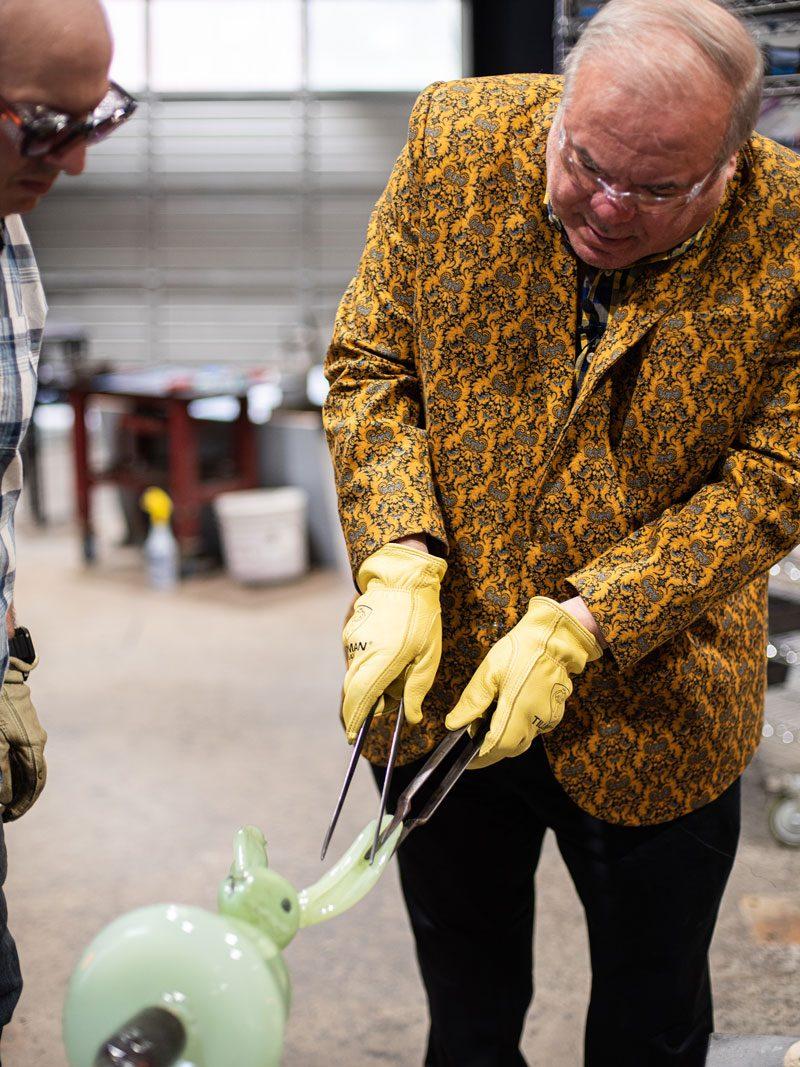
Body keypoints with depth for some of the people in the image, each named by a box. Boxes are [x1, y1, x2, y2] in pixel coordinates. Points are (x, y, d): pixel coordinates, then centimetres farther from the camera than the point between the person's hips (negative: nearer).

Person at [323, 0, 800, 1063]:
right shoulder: (456, 140, -12)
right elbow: (367, 363, -5)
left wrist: (579, 626, -24)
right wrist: (399, 563, -19)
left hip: (654, 707, -1)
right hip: (438, 687, 2)